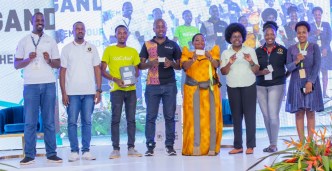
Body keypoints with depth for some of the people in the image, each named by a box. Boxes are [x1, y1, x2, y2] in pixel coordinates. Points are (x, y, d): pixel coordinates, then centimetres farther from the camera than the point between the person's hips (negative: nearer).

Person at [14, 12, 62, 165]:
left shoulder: (51, 41, 12)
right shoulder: (24, 41, 8)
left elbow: (58, 64, 12)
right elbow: (16, 64, 6)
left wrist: (49, 60, -9)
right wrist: (28, 59, -12)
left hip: (49, 84, 1)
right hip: (31, 84, -1)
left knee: (49, 121, 3)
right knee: (30, 121, -2)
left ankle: (51, 154, 5)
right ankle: (29, 155, 1)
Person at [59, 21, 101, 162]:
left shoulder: (92, 48, 10)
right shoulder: (67, 49, 5)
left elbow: (97, 70, 9)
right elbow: (62, 71, 3)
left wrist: (99, 90, 1)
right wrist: (63, 93, -4)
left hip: (89, 92, 1)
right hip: (72, 92, -1)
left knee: (87, 122, 3)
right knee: (72, 122, -1)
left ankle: (86, 150, 8)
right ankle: (74, 151, 5)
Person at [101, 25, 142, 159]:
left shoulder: (133, 51, 12)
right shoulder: (109, 50, 4)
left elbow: (137, 70, 15)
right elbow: (103, 71, 1)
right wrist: (115, 79, -15)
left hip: (131, 89, 3)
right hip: (116, 89, -3)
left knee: (131, 119, 3)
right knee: (116, 119, -3)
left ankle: (131, 147, 9)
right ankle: (115, 149, 1)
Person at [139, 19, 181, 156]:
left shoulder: (173, 45, 11)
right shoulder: (147, 45, 10)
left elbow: (180, 66, 12)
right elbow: (140, 65, 8)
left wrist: (171, 64, -9)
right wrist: (150, 63, -13)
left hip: (169, 85, 0)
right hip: (152, 85, 0)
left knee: (170, 116, 1)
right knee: (151, 116, -2)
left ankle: (170, 145, 6)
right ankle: (150, 146, 3)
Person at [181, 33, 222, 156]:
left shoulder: (212, 53, 14)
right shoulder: (188, 54, 11)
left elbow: (217, 65, -6)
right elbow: (185, 66, -8)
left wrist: (211, 58, -26)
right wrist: (193, 60, -28)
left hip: (210, 89, 1)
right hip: (193, 89, -1)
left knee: (211, 117, -5)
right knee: (194, 117, -10)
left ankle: (212, 148, -5)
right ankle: (195, 147, -12)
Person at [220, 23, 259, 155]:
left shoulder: (250, 51, 8)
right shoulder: (225, 53, 10)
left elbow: (256, 70, 4)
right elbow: (223, 72, 3)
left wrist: (251, 62, -15)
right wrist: (229, 63, -14)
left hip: (249, 86, -1)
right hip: (233, 87, 1)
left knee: (249, 115, -4)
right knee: (236, 116, 1)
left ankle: (250, 145, -3)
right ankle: (238, 146, 3)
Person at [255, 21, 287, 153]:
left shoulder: (282, 50, 1)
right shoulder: (258, 51, 7)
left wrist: (285, 76, -2)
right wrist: (261, 72, -9)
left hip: (277, 86, -3)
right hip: (261, 87, 3)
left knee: (273, 115, -9)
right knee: (266, 116, 4)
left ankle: (274, 144, -2)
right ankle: (271, 143, 12)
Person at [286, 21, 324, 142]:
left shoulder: (314, 47, 2)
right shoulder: (291, 49, 7)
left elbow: (317, 65, -5)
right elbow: (288, 67, 2)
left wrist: (310, 82, -16)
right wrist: (296, 62, -19)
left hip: (311, 83, -1)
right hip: (296, 84, 1)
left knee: (310, 113, 0)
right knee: (299, 113, 0)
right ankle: (301, 142, 3)